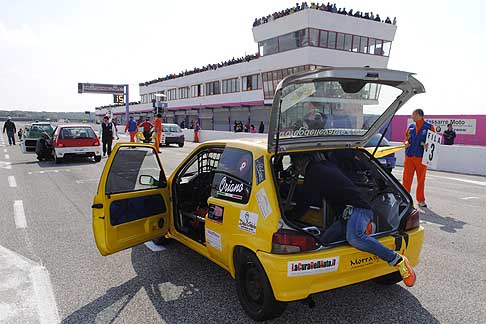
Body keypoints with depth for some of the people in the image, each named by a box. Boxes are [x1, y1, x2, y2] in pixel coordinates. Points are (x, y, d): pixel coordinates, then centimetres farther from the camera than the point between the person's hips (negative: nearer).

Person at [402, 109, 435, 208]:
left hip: (421, 157, -2)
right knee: (406, 178, 0)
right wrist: (406, 143, -5)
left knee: (421, 180, 8)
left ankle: (421, 200, 20)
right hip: (409, 156, 2)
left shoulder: (429, 127, -1)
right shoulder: (411, 126, 10)